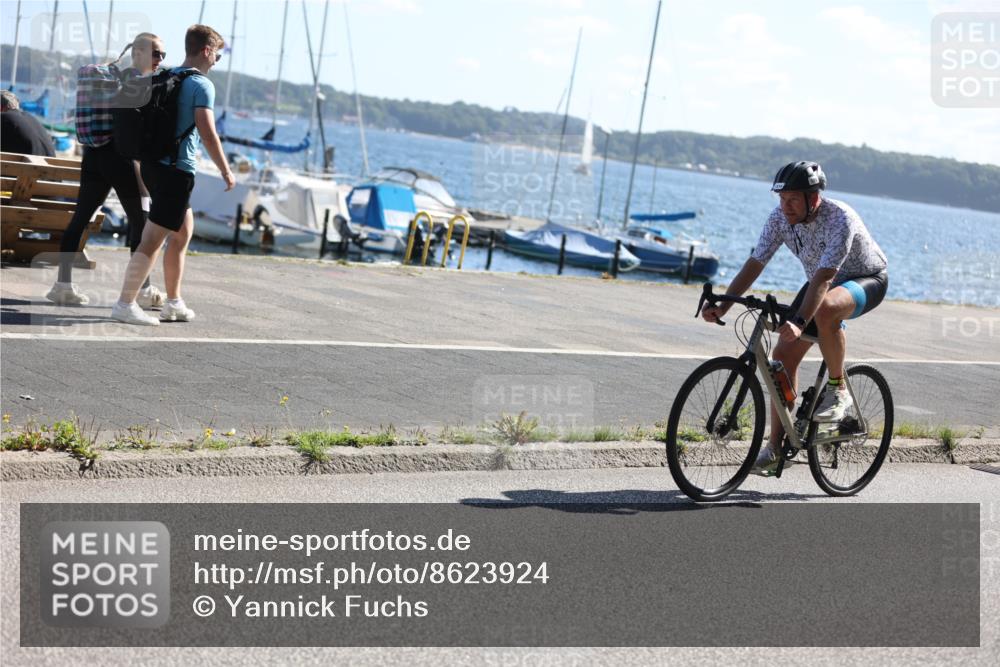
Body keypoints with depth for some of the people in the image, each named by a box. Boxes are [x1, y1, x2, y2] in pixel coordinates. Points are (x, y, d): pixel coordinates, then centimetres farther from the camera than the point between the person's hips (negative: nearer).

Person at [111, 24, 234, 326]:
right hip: (177, 169, -9)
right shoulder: (202, 85, -11)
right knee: (152, 240, -7)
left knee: (183, 232, 20)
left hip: (154, 163, 9)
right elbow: (207, 132, -19)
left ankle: (174, 303, 24)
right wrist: (226, 171, -12)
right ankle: (125, 304, -7)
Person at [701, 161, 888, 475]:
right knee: (784, 353, -9)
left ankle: (837, 389, -18)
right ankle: (776, 448, -2)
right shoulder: (781, 217, -15)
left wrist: (799, 323, -54)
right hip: (822, 281, 7)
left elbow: (824, 277, -42)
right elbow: (754, 263, -14)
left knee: (824, 309, -40)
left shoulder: (840, 219, -33)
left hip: (867, 280, -6)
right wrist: (722, 306, -26)